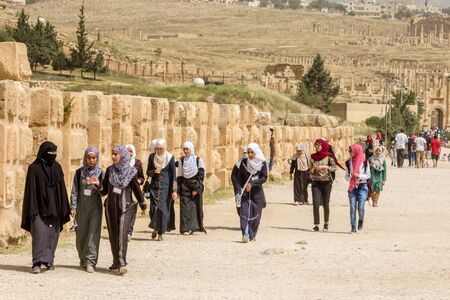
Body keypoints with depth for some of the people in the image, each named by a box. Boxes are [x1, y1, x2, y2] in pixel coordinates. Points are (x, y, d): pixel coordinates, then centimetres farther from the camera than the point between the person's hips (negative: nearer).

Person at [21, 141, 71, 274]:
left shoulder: (57, 167, 9)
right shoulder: (34, 168, -5)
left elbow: (62, 188, 11)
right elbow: (31, 189, -7)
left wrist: (64, 208, 7)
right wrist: (32, 210, -13)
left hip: (54, 207, 5)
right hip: (40, 207, -5)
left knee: (53, 235, 6)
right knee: (39, 234, -13)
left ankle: (49, 260, 16)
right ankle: (37, 263, -17)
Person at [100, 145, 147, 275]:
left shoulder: (131, 171, -5)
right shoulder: (110, 170, 4)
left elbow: (136, 189, 3)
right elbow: (104, 190, 6)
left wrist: (143, 205, 11)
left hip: (125, 207, -4)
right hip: (111, 207, 4)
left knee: (122, 234, -14)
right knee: (113, 235, 7)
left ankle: (122, 263, -20)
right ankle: (116, 262, 17)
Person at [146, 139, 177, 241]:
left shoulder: (170, 158, -3)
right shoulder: (152, 157, 5)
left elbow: (174, 175, -5)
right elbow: (148, 172, 13)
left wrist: (174, 190, -10)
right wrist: (154, 172, -11)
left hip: (165, 187, -2)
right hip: (154, 186, 2)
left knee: (163, 209, -5)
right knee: (154, 208, -6)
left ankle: (160, 232, 4)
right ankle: (155, 228, 17)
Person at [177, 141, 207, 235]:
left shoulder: (198, 160, -1)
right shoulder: (181, 161, 8)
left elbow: (201, 176, -5)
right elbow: (179, 176, 9)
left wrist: (196, 188, -12)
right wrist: (179, 191, 5)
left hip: (195, 185, -2)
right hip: (185, 186, 2)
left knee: (197, 207, 4)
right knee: (185, 207, -8)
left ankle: (199, 226, 20)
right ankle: (186, 228, -10)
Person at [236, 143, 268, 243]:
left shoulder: (262, 163, -3)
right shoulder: (244, 162, 3)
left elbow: (264, 177, -9)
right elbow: (240, 176, 8)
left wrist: (252, 184, -18)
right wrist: (244, 186, -6)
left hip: (257, 191, -1)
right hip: (246, 191, 1)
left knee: (256, 214, 2)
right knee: (245, 211, -14)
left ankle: (252, 235, 14)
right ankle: (245, 234, -21)